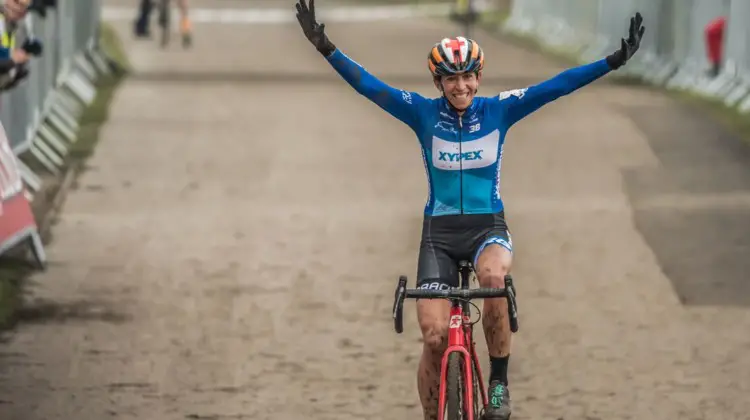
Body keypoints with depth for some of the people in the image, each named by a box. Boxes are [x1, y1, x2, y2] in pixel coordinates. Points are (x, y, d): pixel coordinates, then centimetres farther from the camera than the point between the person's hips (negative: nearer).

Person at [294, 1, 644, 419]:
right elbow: (369, 85, -12)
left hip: (488, 227, -1)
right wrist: (327, 49, -24)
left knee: (493, 275, -36)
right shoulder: (424, 113, -3)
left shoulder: (499, 111, -3)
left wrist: (614, 62, -17)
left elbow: (558, 85, -9)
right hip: (439, 232, 1)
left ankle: (499, 383, -20)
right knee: (435, 337, -11)